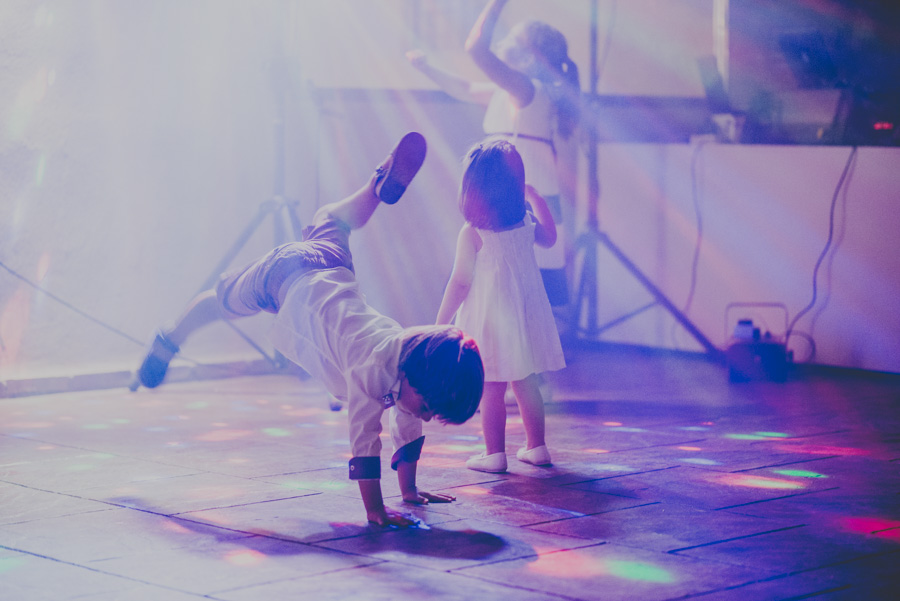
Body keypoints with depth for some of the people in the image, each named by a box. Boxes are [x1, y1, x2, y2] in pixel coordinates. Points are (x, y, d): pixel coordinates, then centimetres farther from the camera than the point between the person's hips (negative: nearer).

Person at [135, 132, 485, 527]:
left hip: (333, 266, 3)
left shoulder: (416, 369, -20)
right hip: (285, 277, -3)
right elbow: (365, 439, -39)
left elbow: (408, 432, -7)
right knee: (223, 300, 27)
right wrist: (375, 511, -37)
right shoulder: (373, 367, -40)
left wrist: (410, 491, -2)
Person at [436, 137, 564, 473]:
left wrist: (441, 322, -5)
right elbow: (550, 237, 23)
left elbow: (460, 282, -14)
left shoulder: (472, 234, -16)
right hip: (525, 317, 5)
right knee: (526, 383, 15)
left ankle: (494, 453, 5)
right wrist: (537, 200, 30)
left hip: (489, 320, -5)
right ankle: (536, 447, 22)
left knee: (492, 389, 1)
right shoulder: (526, 225, 0)